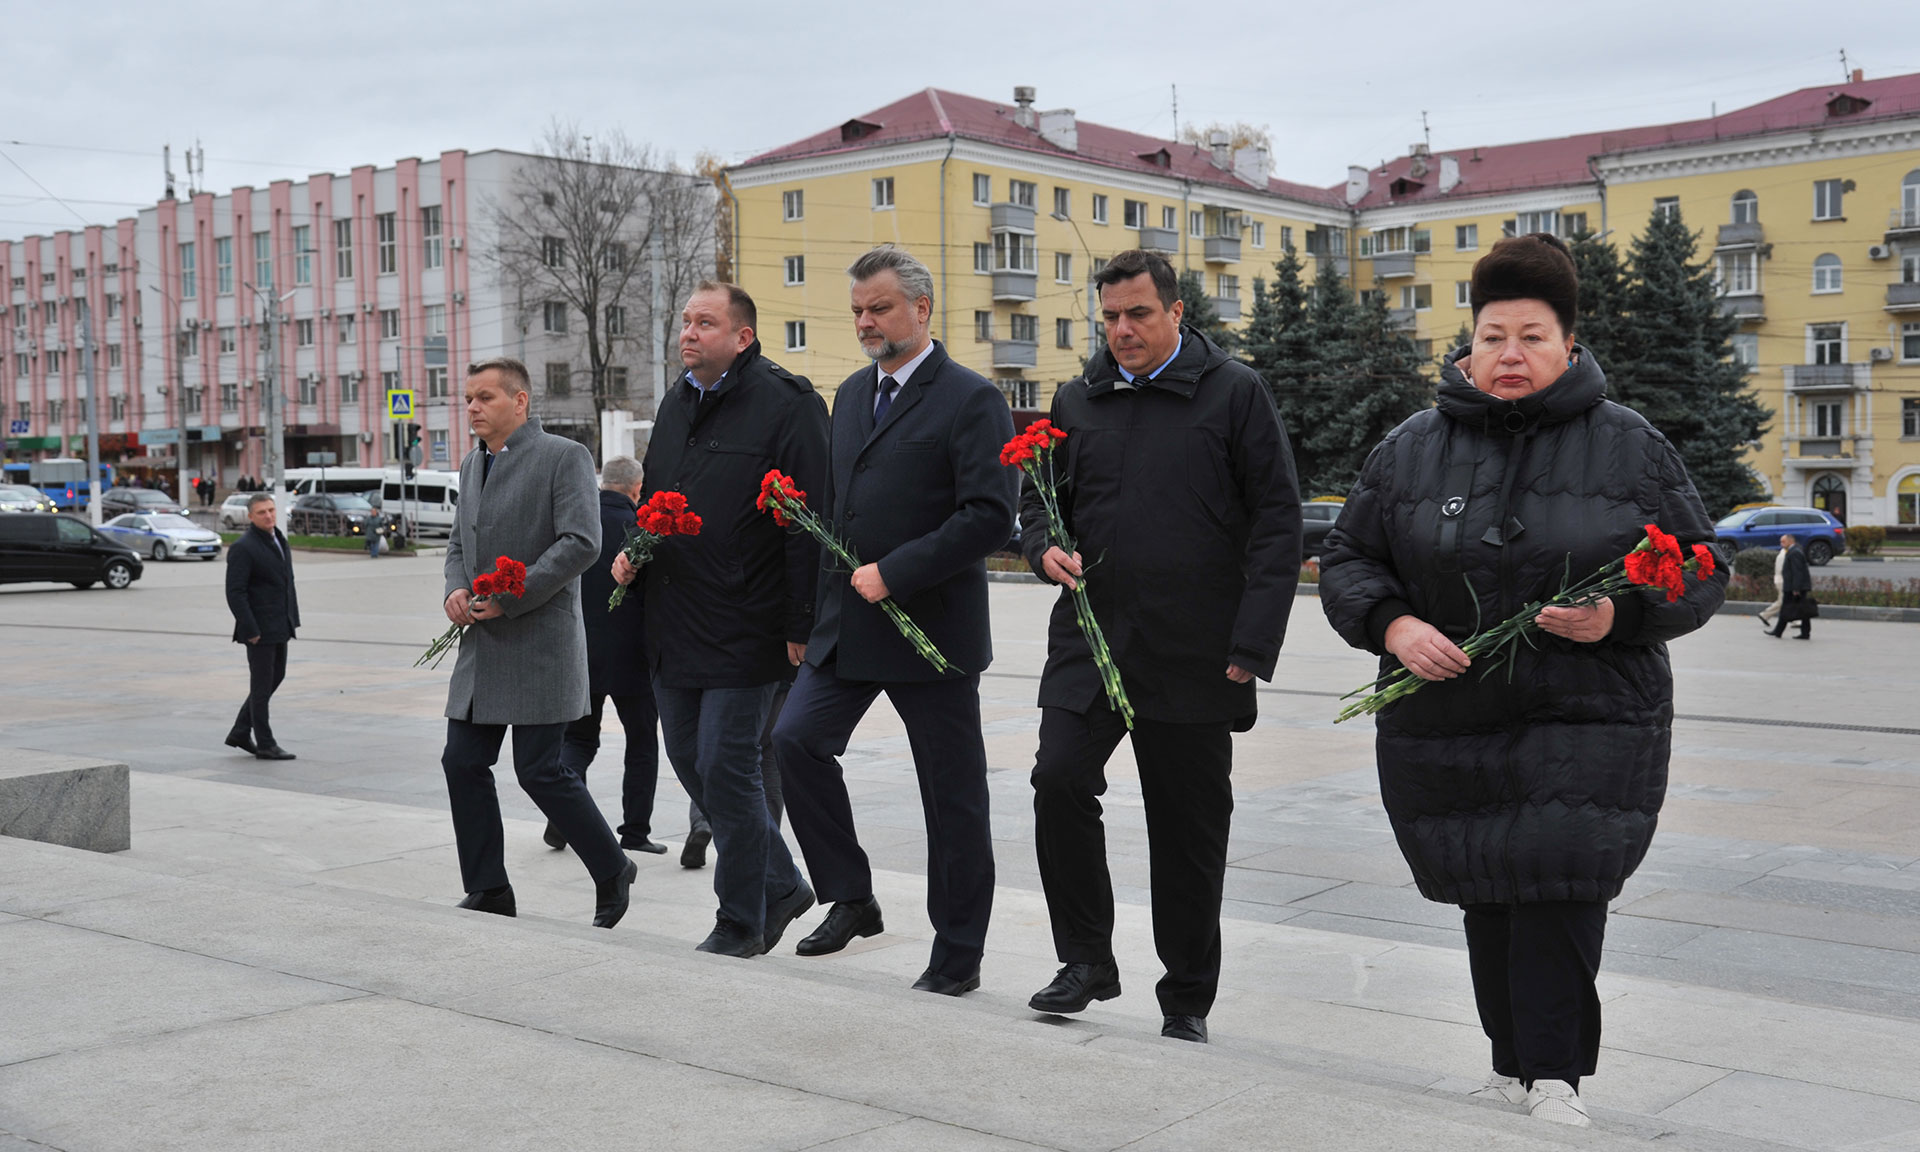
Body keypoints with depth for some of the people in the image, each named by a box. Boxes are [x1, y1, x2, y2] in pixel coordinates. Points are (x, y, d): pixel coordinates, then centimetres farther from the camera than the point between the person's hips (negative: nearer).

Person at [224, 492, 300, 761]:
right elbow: (235, 593, -18)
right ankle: (265, 744, 9)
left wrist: (292, 617, 10)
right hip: (260, 627, -9)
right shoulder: (243, 548, -15)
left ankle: (240, 733, 25)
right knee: (262, 684, 0)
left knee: (276, 677, 15)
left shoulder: (279, 541, 11)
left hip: (280, 626, 9)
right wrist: (250, 630, -20)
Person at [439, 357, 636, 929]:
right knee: (463, 763, 5)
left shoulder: (564, 456, -8)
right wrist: (455, 588, 2)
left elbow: (581, 543, -17)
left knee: (539, 770, -7)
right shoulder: (472, 465, 17)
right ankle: (488, 892, 16)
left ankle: (612, 871, 12)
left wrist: (509, 597, -19)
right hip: (482, 646, 8)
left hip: (540, 643, -8)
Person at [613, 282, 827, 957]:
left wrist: (800, 628, -18)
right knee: (690, 762, 13)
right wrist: (632, 549, 8)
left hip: (745, 631, -9)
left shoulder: (786, 406, -11)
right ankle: (780, 885, 29)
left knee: (726, 769, -4)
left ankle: (741, 922, 12)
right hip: (673, 627, 9)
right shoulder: (678, 406, 15)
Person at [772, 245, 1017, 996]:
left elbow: (989, 515, -17)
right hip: (848, 625, 7)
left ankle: (957, 956, 15)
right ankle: (850, 897, 10)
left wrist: (894, 573, -20)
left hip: (933, 627, -6)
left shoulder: (970, 400, -9)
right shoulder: (852, 394, 14)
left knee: (953, 793, 3)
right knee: (796, 738, -7)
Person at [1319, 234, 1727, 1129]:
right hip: (1444, 724, 2)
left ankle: (1555, 1078, 1)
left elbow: (1700, 572, 4)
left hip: (1587, 725, -2)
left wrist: (1621, 616, -15)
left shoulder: (1629, 446, 2)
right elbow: (1347, 560, 10)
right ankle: (1511, 1066, 24)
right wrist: (1392, 625, -10)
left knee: (1559, 894, -11)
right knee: (1487, 903, 9)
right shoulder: (1410, 449, 6)